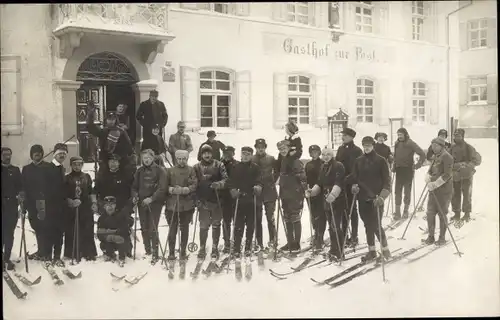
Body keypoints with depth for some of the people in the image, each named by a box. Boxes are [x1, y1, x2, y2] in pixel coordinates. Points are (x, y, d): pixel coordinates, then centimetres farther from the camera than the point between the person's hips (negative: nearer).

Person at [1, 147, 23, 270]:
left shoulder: (15, 170, 10)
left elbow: (20, 186, 6)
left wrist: (20, 195, -13)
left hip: (12, 207, 2)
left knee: (9, 234, 4)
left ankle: (7, 258, 11)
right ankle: (4, 258, 7)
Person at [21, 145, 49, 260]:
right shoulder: (26, 169, 14)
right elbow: (24, 187, 11)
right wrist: (25, 202, 3)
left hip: (45, 203, -4)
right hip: (32, 203, 4)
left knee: (42, 228, -6)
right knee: (37, 227, 9)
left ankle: (42, 251, 0)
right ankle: (41, 251, 18)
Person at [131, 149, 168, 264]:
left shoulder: (160, 170, -4)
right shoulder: (139, 171, 11)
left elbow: (162, 188, -11)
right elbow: (134, 186, 15)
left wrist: (152, 198, -20)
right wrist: (135, 196, -5)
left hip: (155, 203, -5)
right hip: (142, 203, 5)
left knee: (153, 229, -9)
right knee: (144, 229, 9)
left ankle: (155, 253, 0)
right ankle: (147, 251, 22)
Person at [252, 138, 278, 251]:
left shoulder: (271, 159, 3)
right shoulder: (251, 160, 1)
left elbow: (277, 171, 14)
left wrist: (273, 182, 6)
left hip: (269, 192, 0)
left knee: (270, 217, -3)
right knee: (257, 218, 5)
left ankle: (272, 240, 5)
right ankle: (259, 242, 13)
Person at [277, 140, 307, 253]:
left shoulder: (295, 161, -11)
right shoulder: (281, 162, 13)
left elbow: (302, 177, -14)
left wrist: (304, 189, -19)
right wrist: (280, 193, 21)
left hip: (296, 194, -8)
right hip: (285, 195, 8)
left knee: (295, 219, -2)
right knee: (287, 220, 12)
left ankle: (296, 244, 5)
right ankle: (290, 243, 21)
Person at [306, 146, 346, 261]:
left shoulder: (338, 166, -11)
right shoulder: (323, 167, 14)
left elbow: (339, 183, -24)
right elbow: (320, 183, 14)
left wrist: (333, 194, -40)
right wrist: (312, 191, -4)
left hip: (337, 201, -7)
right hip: (326, 201, 7)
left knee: (335, 227, -9)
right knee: (331, 227, 14)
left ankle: (337, 252, 0)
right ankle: (333, 250, 25)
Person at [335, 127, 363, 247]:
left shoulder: (357, 151, -8)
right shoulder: (340, 149, 10)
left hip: (351, 184, -6)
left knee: (352, 209, 2)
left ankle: (354, 237, 10)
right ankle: (343, 235, 20)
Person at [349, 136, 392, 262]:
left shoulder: (380, 160, -4)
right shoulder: (358, 161, 8)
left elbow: (386, 180, -6)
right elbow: (354, 177, 16)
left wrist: (382, 196, -18)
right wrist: (354, 186, -5)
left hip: (376, 198, -4)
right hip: (363, 198, 4)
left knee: (376, 225, -9)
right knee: (368, 225, 11)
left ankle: (385, 248, 10)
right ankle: (371, 250, 22)